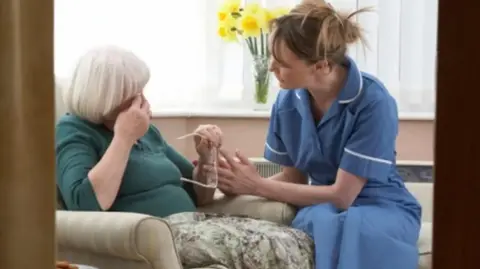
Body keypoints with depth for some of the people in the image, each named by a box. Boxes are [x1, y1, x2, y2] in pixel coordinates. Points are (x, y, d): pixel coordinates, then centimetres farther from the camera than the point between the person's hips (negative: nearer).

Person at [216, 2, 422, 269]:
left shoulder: (373, 102, -23)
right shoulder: (287, 101, -6)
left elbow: (341, 195, -20)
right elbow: (294, 178, 5)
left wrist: (258, 186, -19)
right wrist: (240, 183, -14)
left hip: (380, 208, -3)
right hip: (323, 206, 3)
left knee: (359, 230, -39)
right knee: (322, 225, -35)